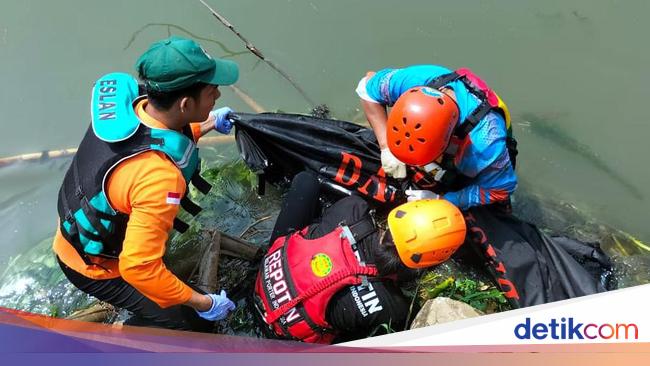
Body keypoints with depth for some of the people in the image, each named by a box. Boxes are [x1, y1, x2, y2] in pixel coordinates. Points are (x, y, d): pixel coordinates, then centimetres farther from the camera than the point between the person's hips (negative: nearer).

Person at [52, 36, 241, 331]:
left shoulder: (129, 106, -16)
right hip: (95, 268, -7)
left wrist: (208, 125, 15)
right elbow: (138, 268, -38)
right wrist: (203, 302, -27)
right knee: (193, 324, -1)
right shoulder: (159, 177, -41)